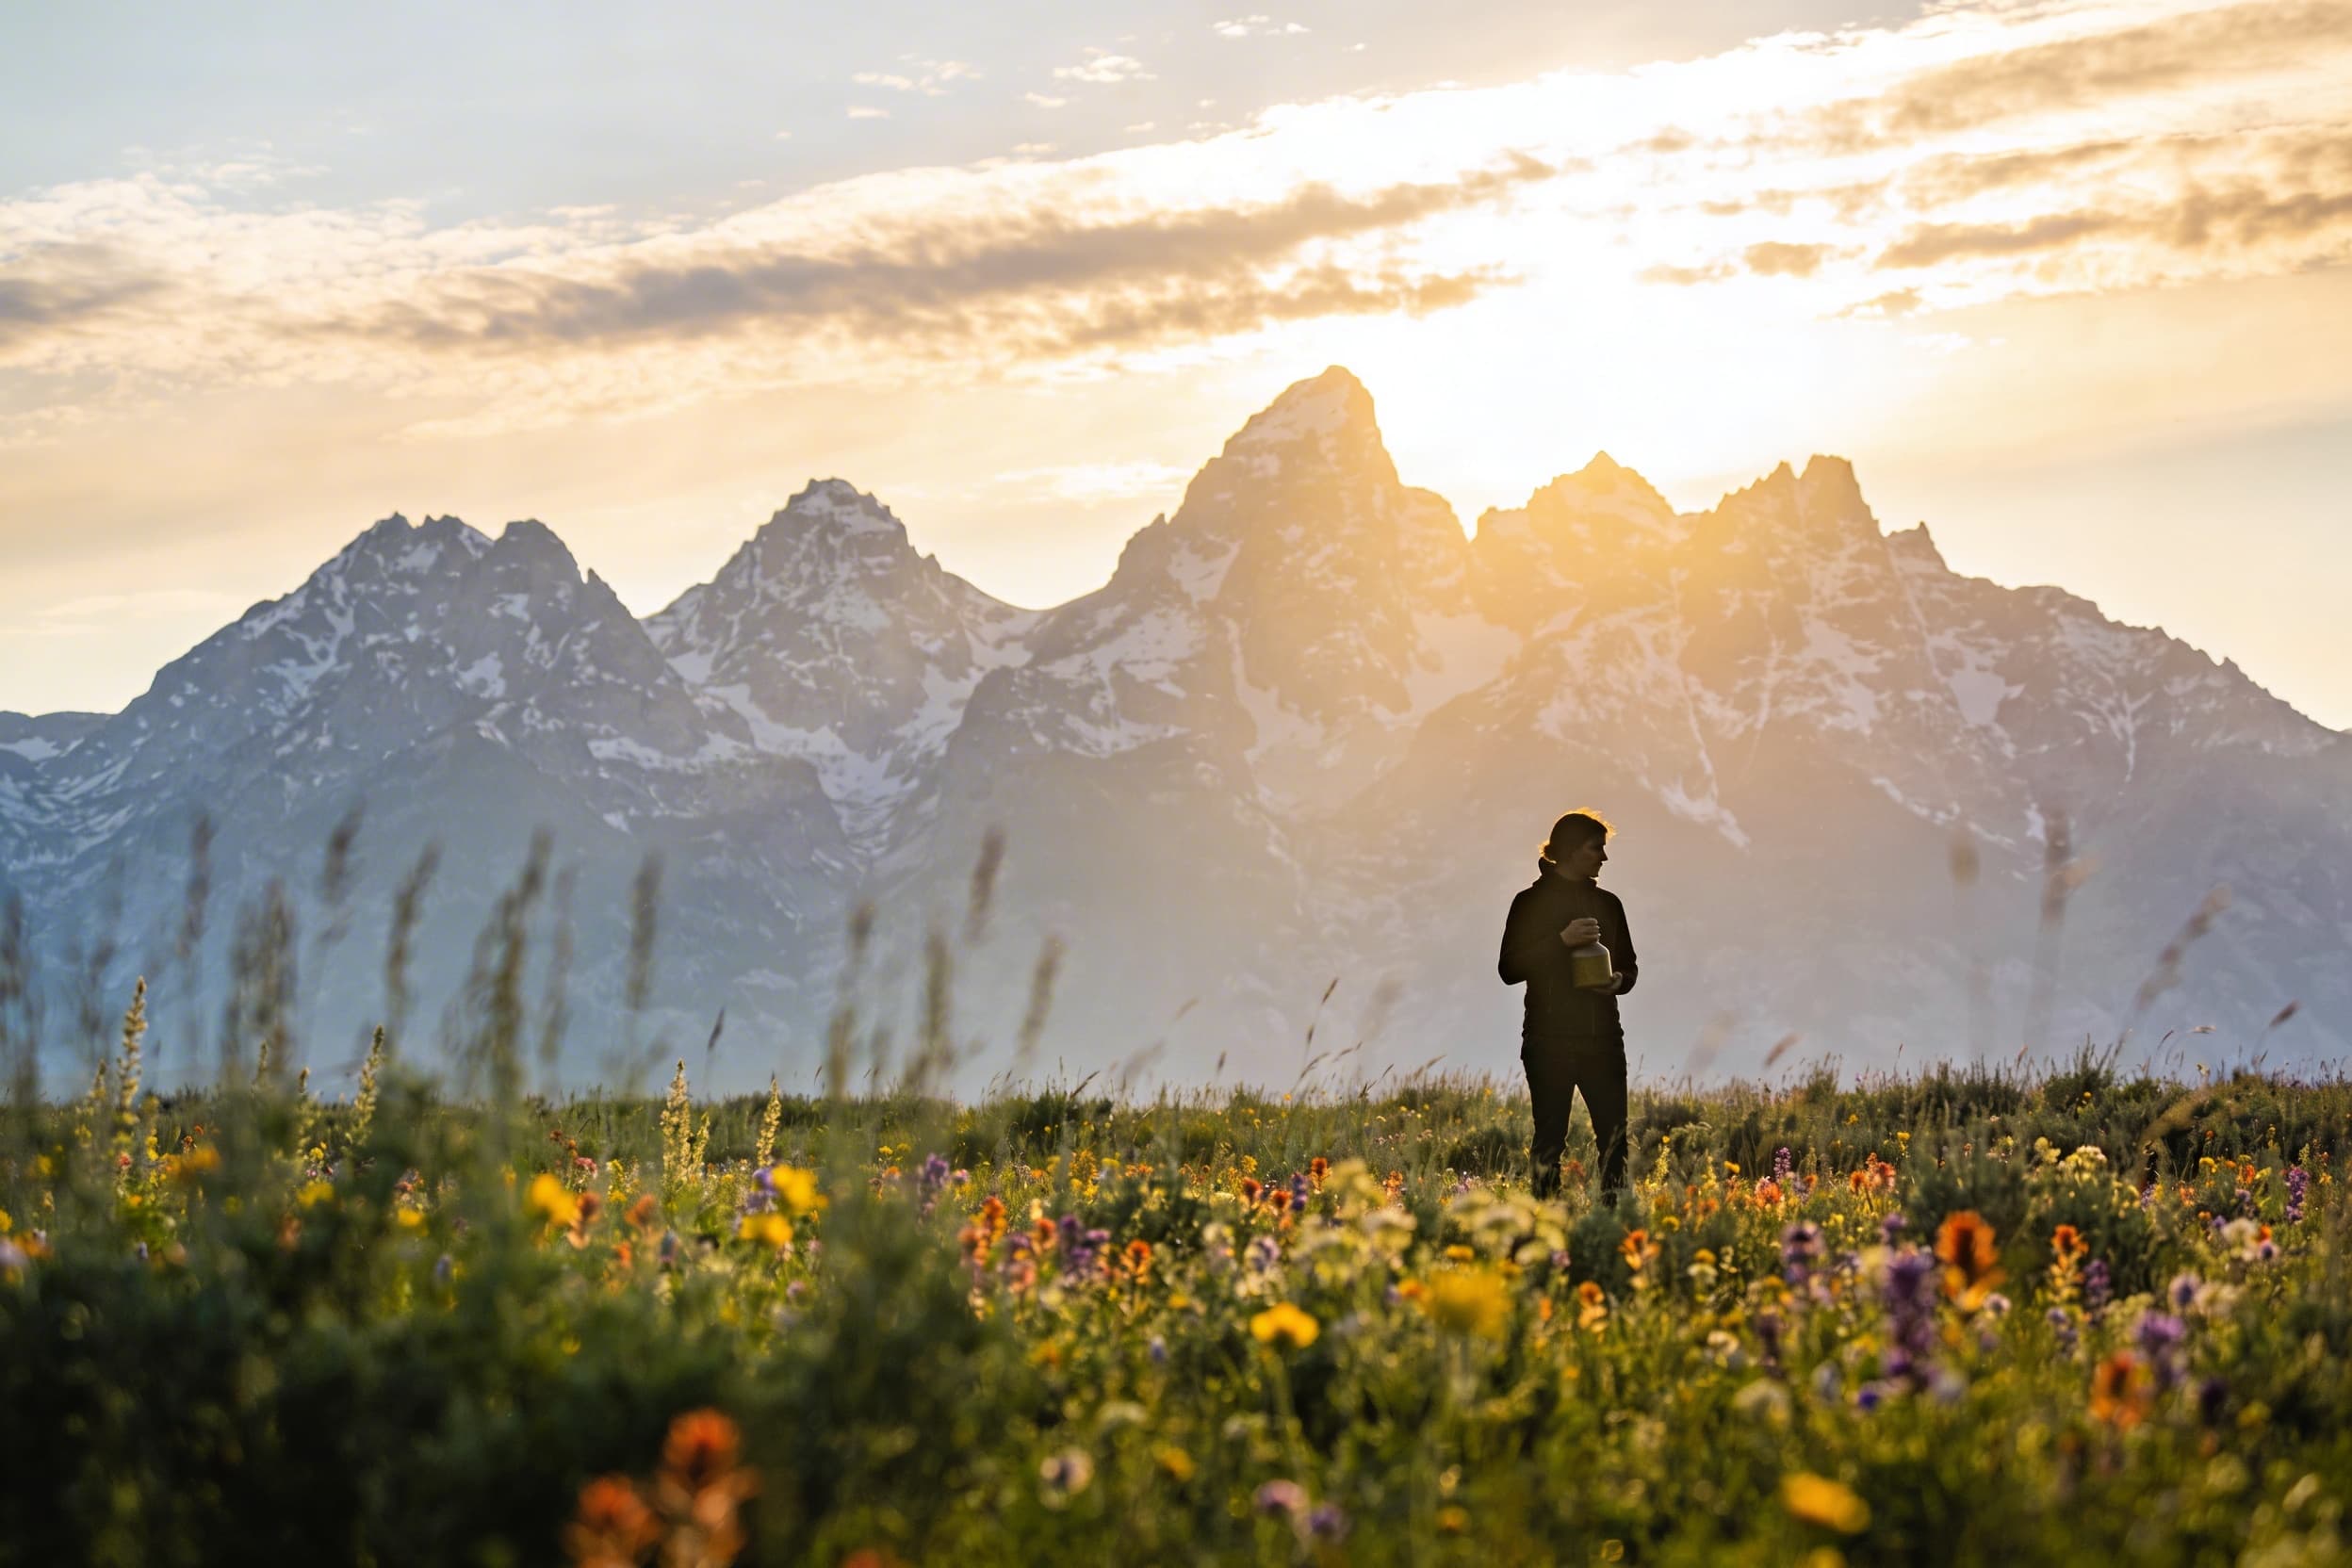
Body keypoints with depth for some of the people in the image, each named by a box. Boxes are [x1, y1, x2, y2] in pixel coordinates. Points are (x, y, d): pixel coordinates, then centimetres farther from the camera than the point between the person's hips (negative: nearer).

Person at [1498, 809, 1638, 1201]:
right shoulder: (1532, 902, 0)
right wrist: (1561, 941, -18)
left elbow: (1629, 964, 21)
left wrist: (1619, 980, -3)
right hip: (1550, 1039, -4)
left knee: (1614, 1133, -3)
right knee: (1550, 1135, -4)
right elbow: (1509, 969, -8)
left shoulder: (1607, 903, 13)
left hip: (1602, 1037, 4)